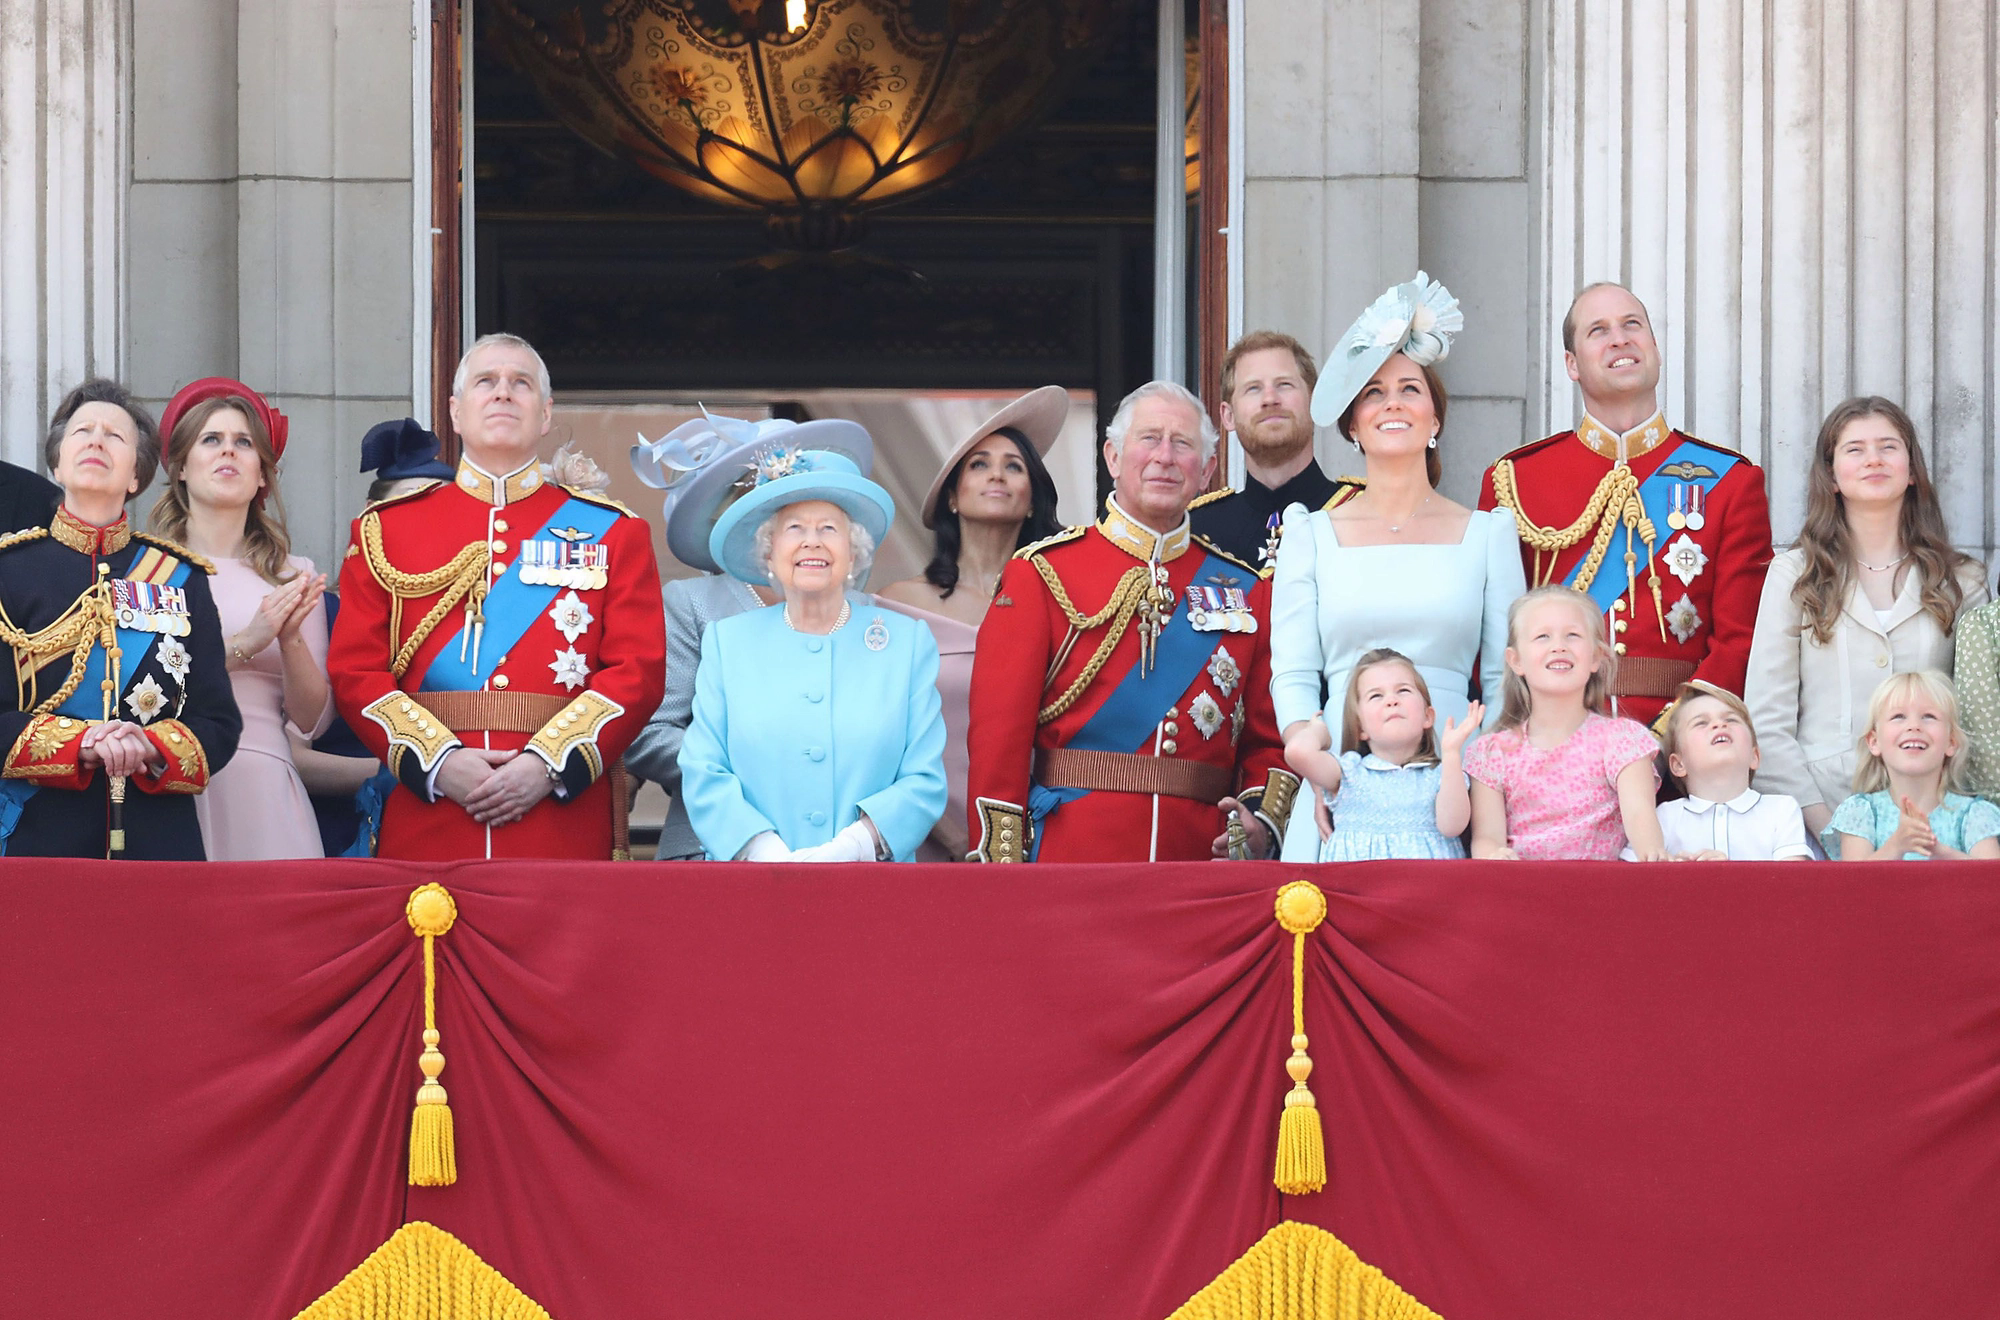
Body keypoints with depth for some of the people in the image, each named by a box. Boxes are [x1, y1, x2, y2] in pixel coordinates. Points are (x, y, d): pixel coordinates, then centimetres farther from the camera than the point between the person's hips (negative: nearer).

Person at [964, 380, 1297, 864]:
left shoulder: (1246, 589, 13)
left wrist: (1262, 822, -7)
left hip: (1201, 859, 3)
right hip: (1070, 858, -3)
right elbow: (998, 738, -3)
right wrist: (1000, 876, -11)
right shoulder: (1041, 574, 3)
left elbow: (1269, 740, 13)